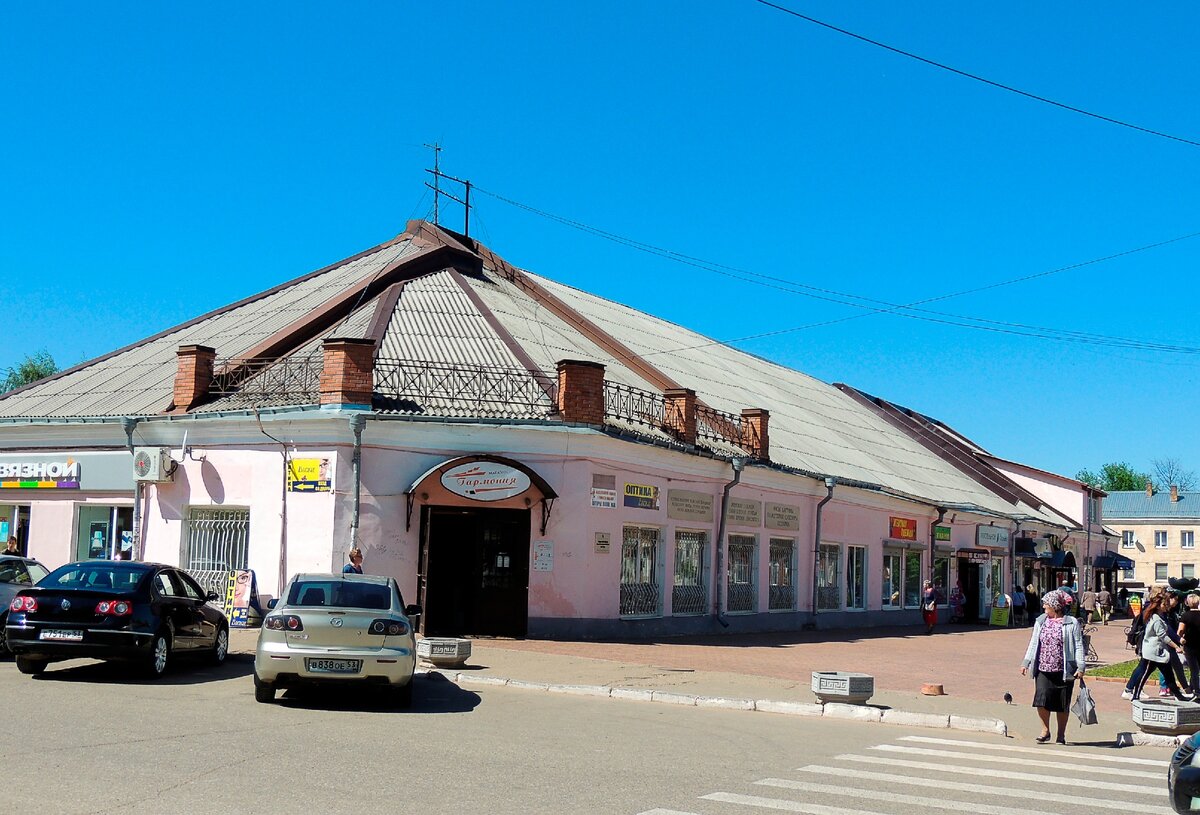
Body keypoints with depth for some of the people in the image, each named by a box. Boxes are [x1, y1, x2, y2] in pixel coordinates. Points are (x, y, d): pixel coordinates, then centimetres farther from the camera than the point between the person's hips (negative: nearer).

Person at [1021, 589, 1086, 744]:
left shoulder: (1071, 623, -2)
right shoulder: (1040, 622, 11)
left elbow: (1079, 646, -2)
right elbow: (1033, 643, 15)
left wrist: (1080, 667, -10)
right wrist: (1026, 662, 9)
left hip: (1064, 670, -3)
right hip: (1043, 669, 3)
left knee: (1062, 704, 5)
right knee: (1042, 699, -10)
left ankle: (1061, 735, 19)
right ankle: (1045, 730, 8)